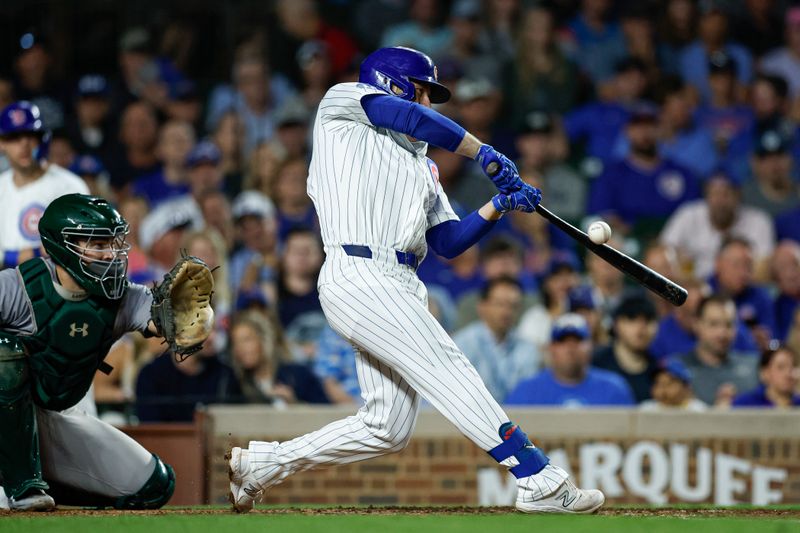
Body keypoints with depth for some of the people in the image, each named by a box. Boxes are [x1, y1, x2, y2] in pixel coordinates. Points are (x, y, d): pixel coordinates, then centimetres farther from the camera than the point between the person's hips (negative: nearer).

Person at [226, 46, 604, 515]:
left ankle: (259, 464, 16)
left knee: (389, 429, 3)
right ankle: (540, 482, -23)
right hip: (360, 276, -8)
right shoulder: (343, 101, 12)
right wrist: (487, 155, -1)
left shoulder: (422, 164, 30)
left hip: (400, 286, 8)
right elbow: (410, 117, -5)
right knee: (448, 367, -17)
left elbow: (449, 242, 20)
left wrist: (499, 206, 6)